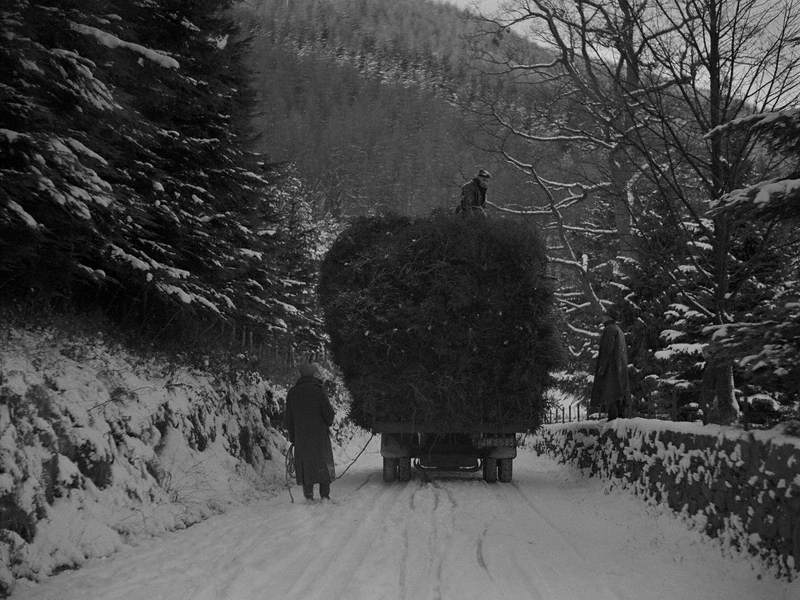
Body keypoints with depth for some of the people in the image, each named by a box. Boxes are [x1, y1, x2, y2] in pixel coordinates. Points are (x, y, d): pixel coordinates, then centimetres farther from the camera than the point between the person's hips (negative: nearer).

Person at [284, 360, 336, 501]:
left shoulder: (292, 393, 5)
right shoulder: (318, 390, -9)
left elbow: (288, 417, 9)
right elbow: (328, 412, -10)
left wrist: (292, 436, 17)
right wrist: (328, 423, 12)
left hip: (301, 435, 3)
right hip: (319, 434, -3)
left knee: (304, 463, 7)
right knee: (323, 462, 5)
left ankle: (308, 493, 2)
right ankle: (325, 494, 3)